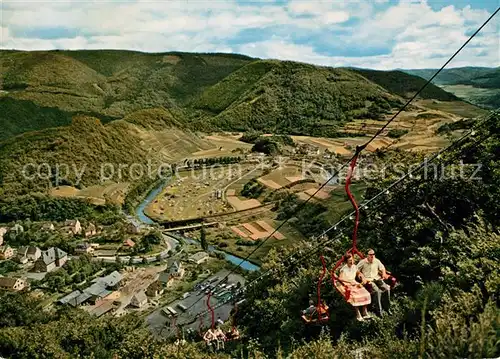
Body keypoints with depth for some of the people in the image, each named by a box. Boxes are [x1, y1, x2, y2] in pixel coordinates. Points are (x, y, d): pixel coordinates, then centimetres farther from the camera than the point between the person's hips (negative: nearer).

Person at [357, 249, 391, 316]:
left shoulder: (377, 261, 9)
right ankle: (379, 310, -22)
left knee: (387, 289, -19)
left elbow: (382, 268, 23)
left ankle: (388, 308, -5)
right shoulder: (363, 262, -3)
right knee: (377, 291, -30)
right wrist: (362, 277, -11)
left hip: (377, 278, 5)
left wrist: (383, 273, 3)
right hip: (368, 280, -5)